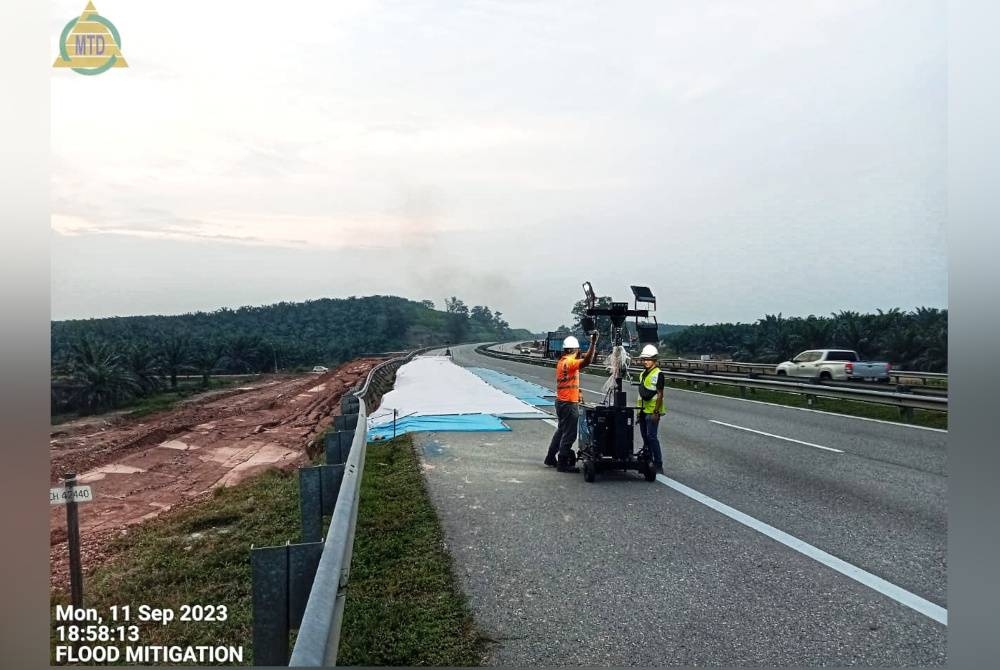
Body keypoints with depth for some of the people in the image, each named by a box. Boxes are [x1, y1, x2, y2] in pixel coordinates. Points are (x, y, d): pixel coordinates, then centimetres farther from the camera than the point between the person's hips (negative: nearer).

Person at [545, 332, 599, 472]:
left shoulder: (561, 361, 12)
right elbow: (586, 361, -34)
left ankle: (550, 458, 28)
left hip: (561, 401, 10)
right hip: (569, 403, -10)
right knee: (569, 434, -2)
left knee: (561, 431, 21)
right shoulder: (570, 362, -18)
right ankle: (562, 464, 4)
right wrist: (593, 343, -36)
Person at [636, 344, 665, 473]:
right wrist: (638, 409, 18)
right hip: (643, 410, 8)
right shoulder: (642, 374, 15)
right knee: (645, 437, 13)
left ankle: (658, 464, -4)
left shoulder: (657, 374, -11)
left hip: (652, 412, -8)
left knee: (651, 437, -10)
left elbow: (660, 395, -15)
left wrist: (656, 412, -19)